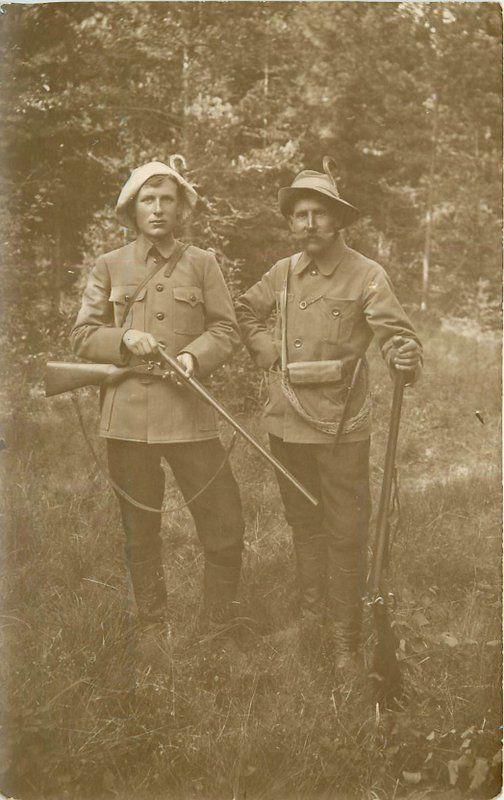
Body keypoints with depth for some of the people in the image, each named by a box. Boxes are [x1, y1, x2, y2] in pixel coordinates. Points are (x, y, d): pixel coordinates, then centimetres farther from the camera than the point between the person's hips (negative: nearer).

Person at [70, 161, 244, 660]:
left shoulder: (202, 264, 7)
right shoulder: (109, 267, 9)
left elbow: (226, 329, 6)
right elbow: (83, 336, 7)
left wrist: (194, 355, -14)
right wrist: (125, 339, -13)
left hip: (188, 413, 0)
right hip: (127, 415, 1)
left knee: (225, 526, -1)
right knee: (140, 532, 10)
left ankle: (217, 630, 19)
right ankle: (152, 630, 28)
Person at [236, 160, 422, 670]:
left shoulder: (366, 275, -7)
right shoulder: (281, 274, 7)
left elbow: (396, 334, -12)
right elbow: (245, 313, 24)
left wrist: (406, 359, -35)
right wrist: (268, 352, 8)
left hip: (341, 426, -4)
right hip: (286, 422, 5)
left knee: (345, 533, 1)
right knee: (303, 524, 17)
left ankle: (344, 638, 13)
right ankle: (311, 617, 32)